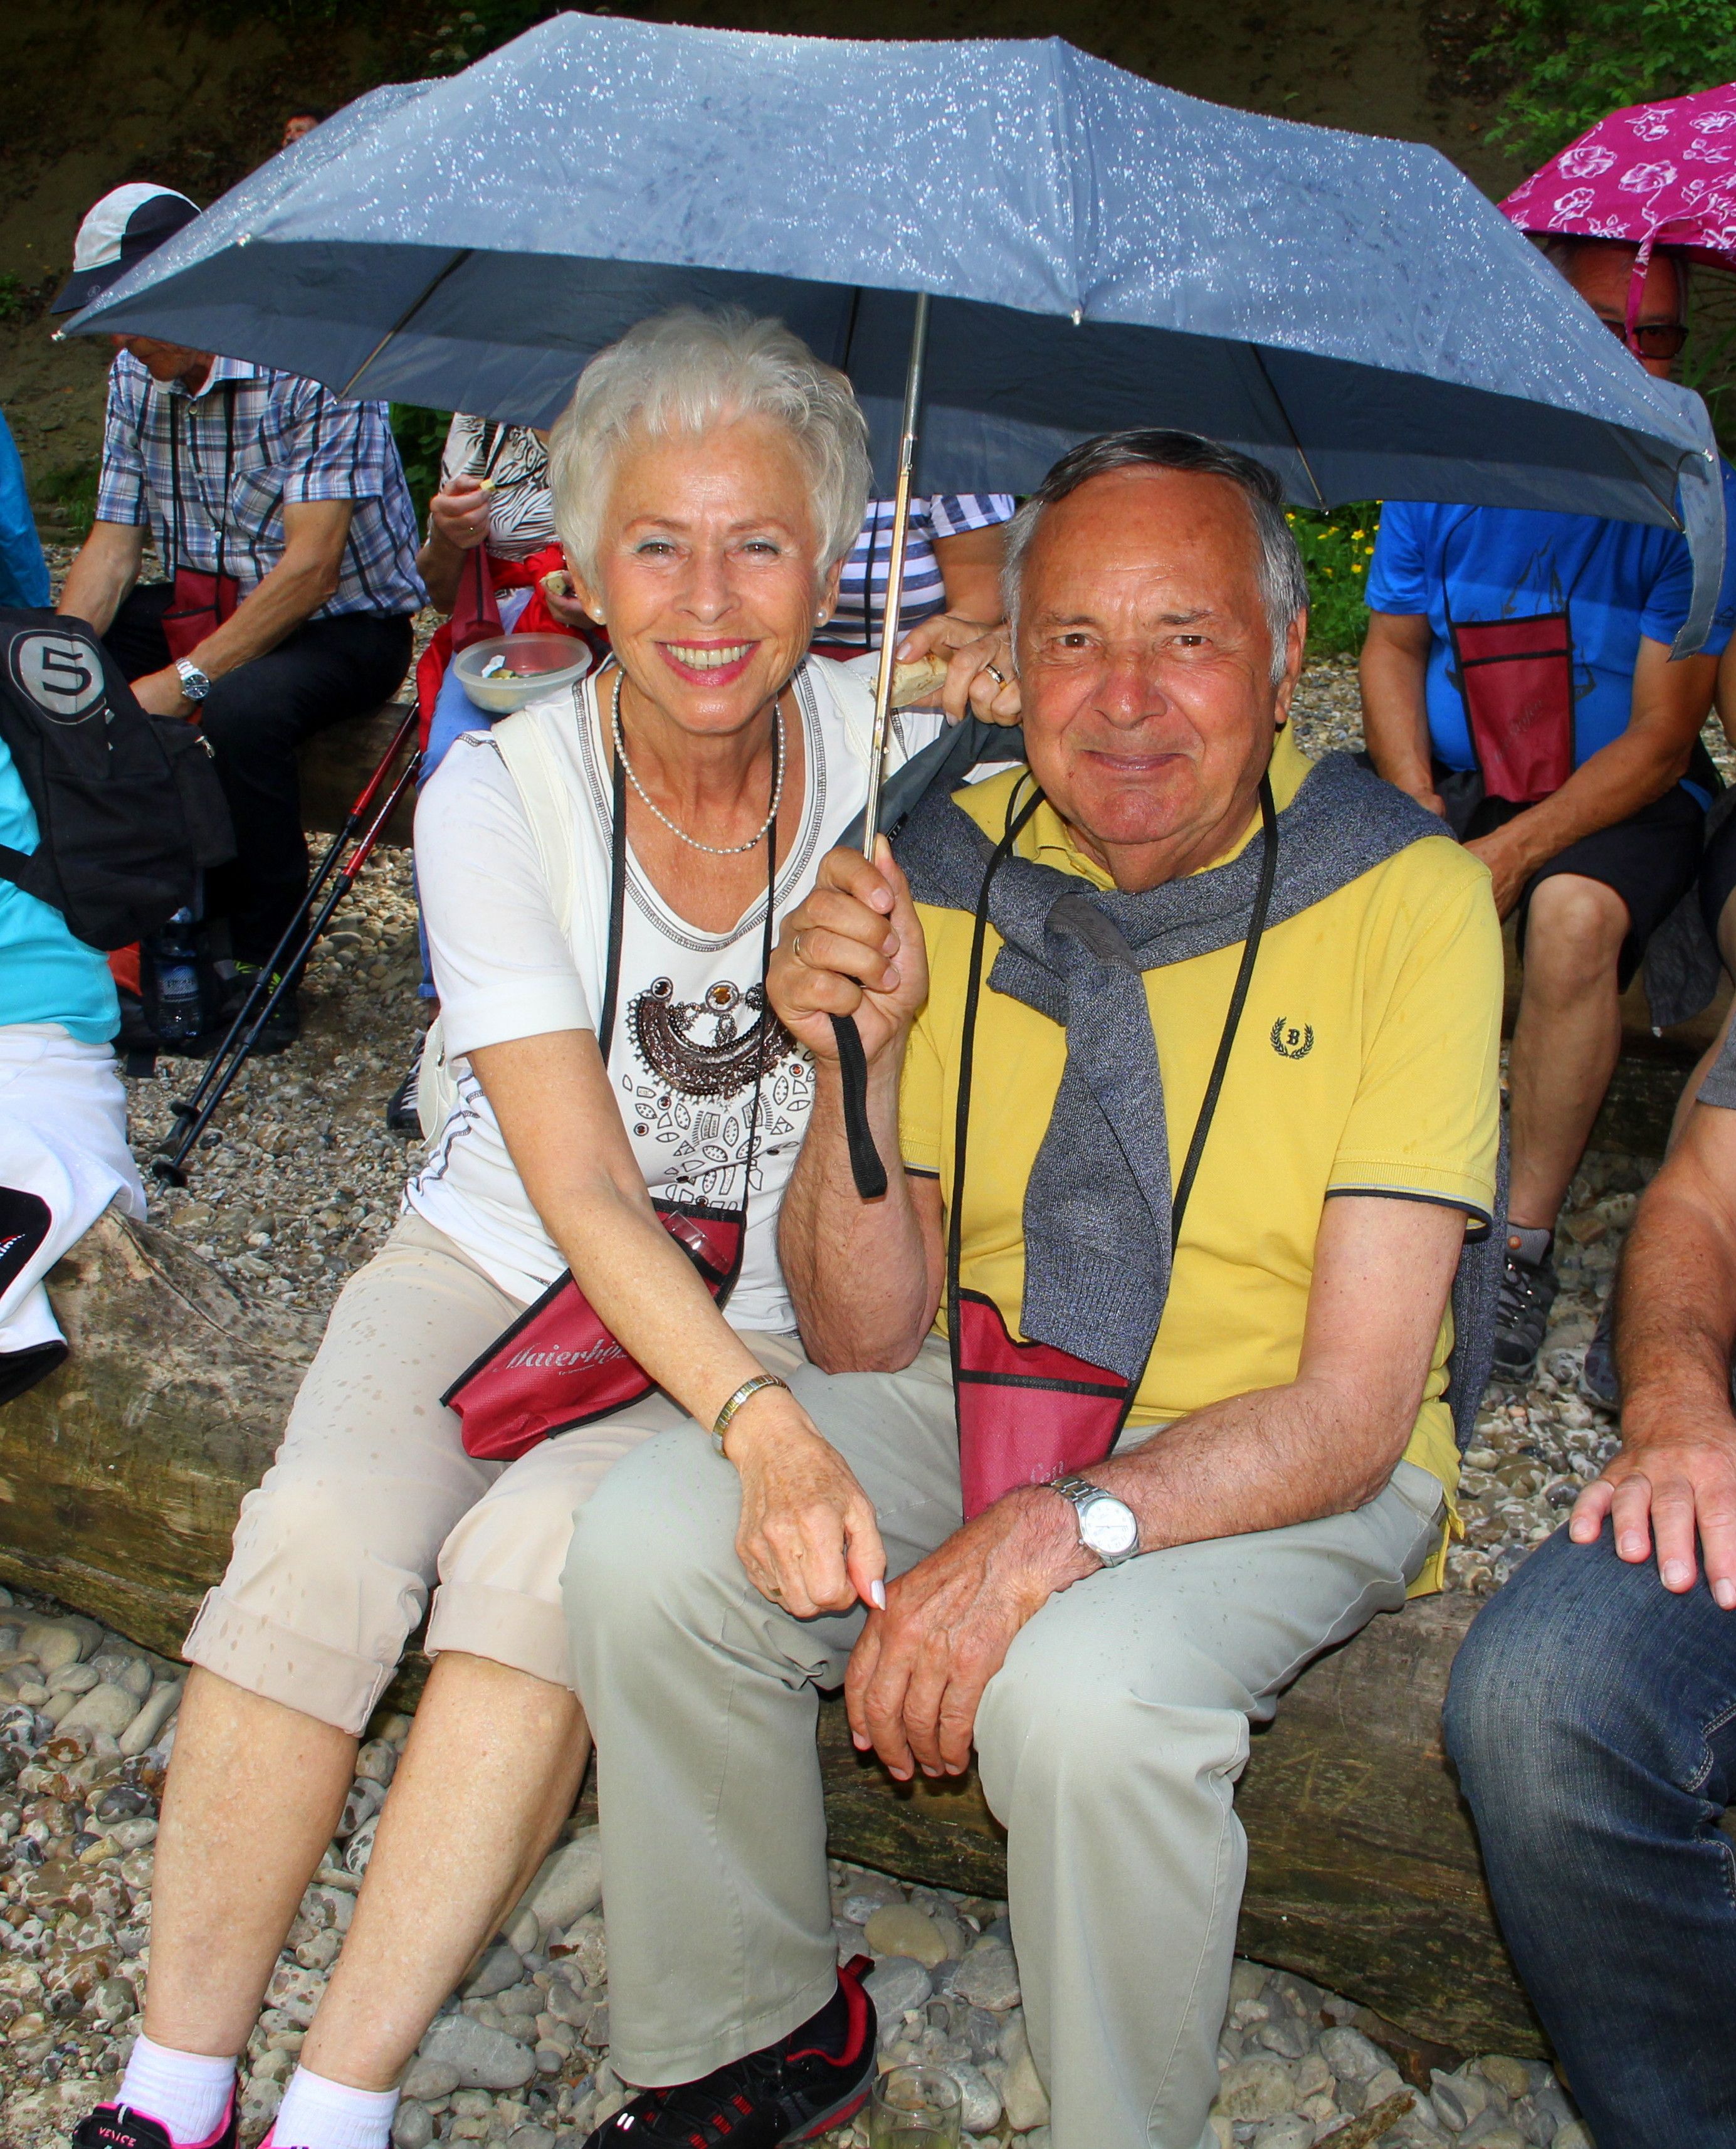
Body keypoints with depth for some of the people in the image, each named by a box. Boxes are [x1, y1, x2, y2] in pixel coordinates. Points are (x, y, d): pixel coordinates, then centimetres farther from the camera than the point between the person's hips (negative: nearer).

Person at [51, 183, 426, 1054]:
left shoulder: (313, 366, -20)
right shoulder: (135, 376, 4)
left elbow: (310, 566, -26)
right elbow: (113, 543, 3)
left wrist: (184, 680, -29)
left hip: (342, 623, -7)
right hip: (204, 605, 7)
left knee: (241, 709, -36)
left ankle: (268, 961, -16)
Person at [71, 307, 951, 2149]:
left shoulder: (888, 744, -11)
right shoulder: (499, 799, -15)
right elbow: (586, 1199, -21)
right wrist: (756, 1420, -35)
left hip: (769, 1302, 0)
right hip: (501, 1254, 1)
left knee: (541, 1556, -28)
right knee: (317, 1538, -25)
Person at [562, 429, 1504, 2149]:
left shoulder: (1410, 899, -17)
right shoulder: (947, 876, -6)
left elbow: (1353, 1408, -19)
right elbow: (866, 1339, -5)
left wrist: (1062, 1529, -34)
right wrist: (861, 1060, -22)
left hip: (1286, 1458, -3)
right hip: (985, 1381, 4)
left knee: (1079, 1692, -32)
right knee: (646, 1549, -18)